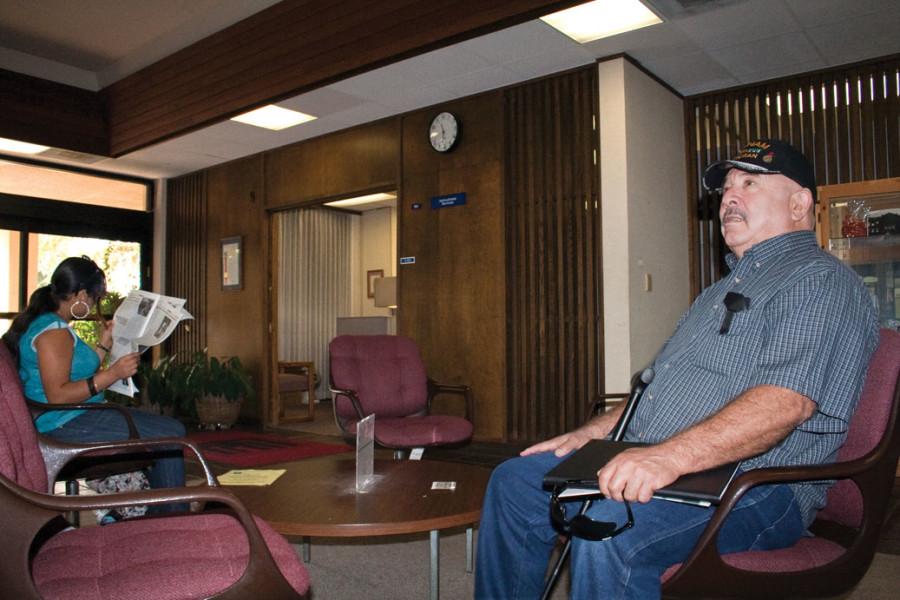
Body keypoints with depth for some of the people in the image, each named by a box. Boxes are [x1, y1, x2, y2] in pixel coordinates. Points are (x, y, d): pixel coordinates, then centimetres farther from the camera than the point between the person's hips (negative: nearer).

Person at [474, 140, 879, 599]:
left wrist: (671, 456, -35)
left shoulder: (821, 282, -7)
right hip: (648, 464, 9)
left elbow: (785, 401, -24)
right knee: (514, 482, 2)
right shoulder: (726, 287, 25)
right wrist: (593, 432, 14)